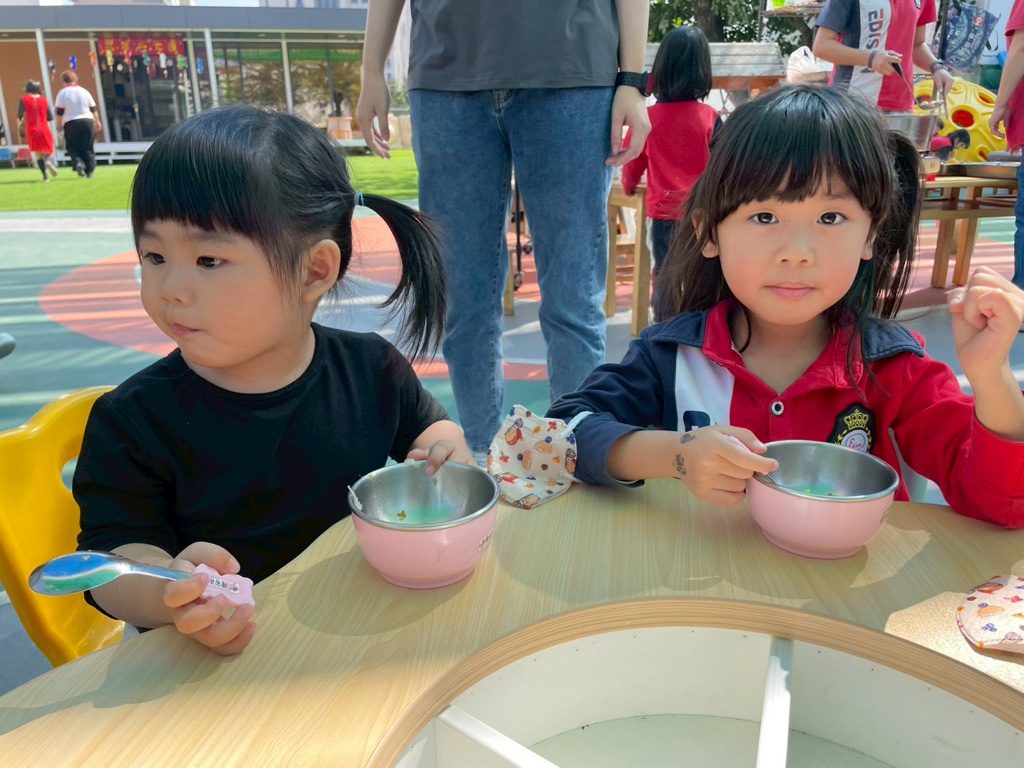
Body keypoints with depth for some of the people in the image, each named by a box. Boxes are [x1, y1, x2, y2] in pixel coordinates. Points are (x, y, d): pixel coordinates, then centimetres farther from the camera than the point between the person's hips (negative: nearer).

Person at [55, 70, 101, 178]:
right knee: (87, 148, 9)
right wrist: (97, 122, 23)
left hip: (71, 123, -3)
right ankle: (89, 170, 3)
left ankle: (78, 162, -18)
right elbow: (93, 109, 11)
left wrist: (58, 126, 7)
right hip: (87, 121, 3)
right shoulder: (84, 91, 8)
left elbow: (59, 112, -3)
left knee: (72, 147, 9)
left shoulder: (62, 93, 0)